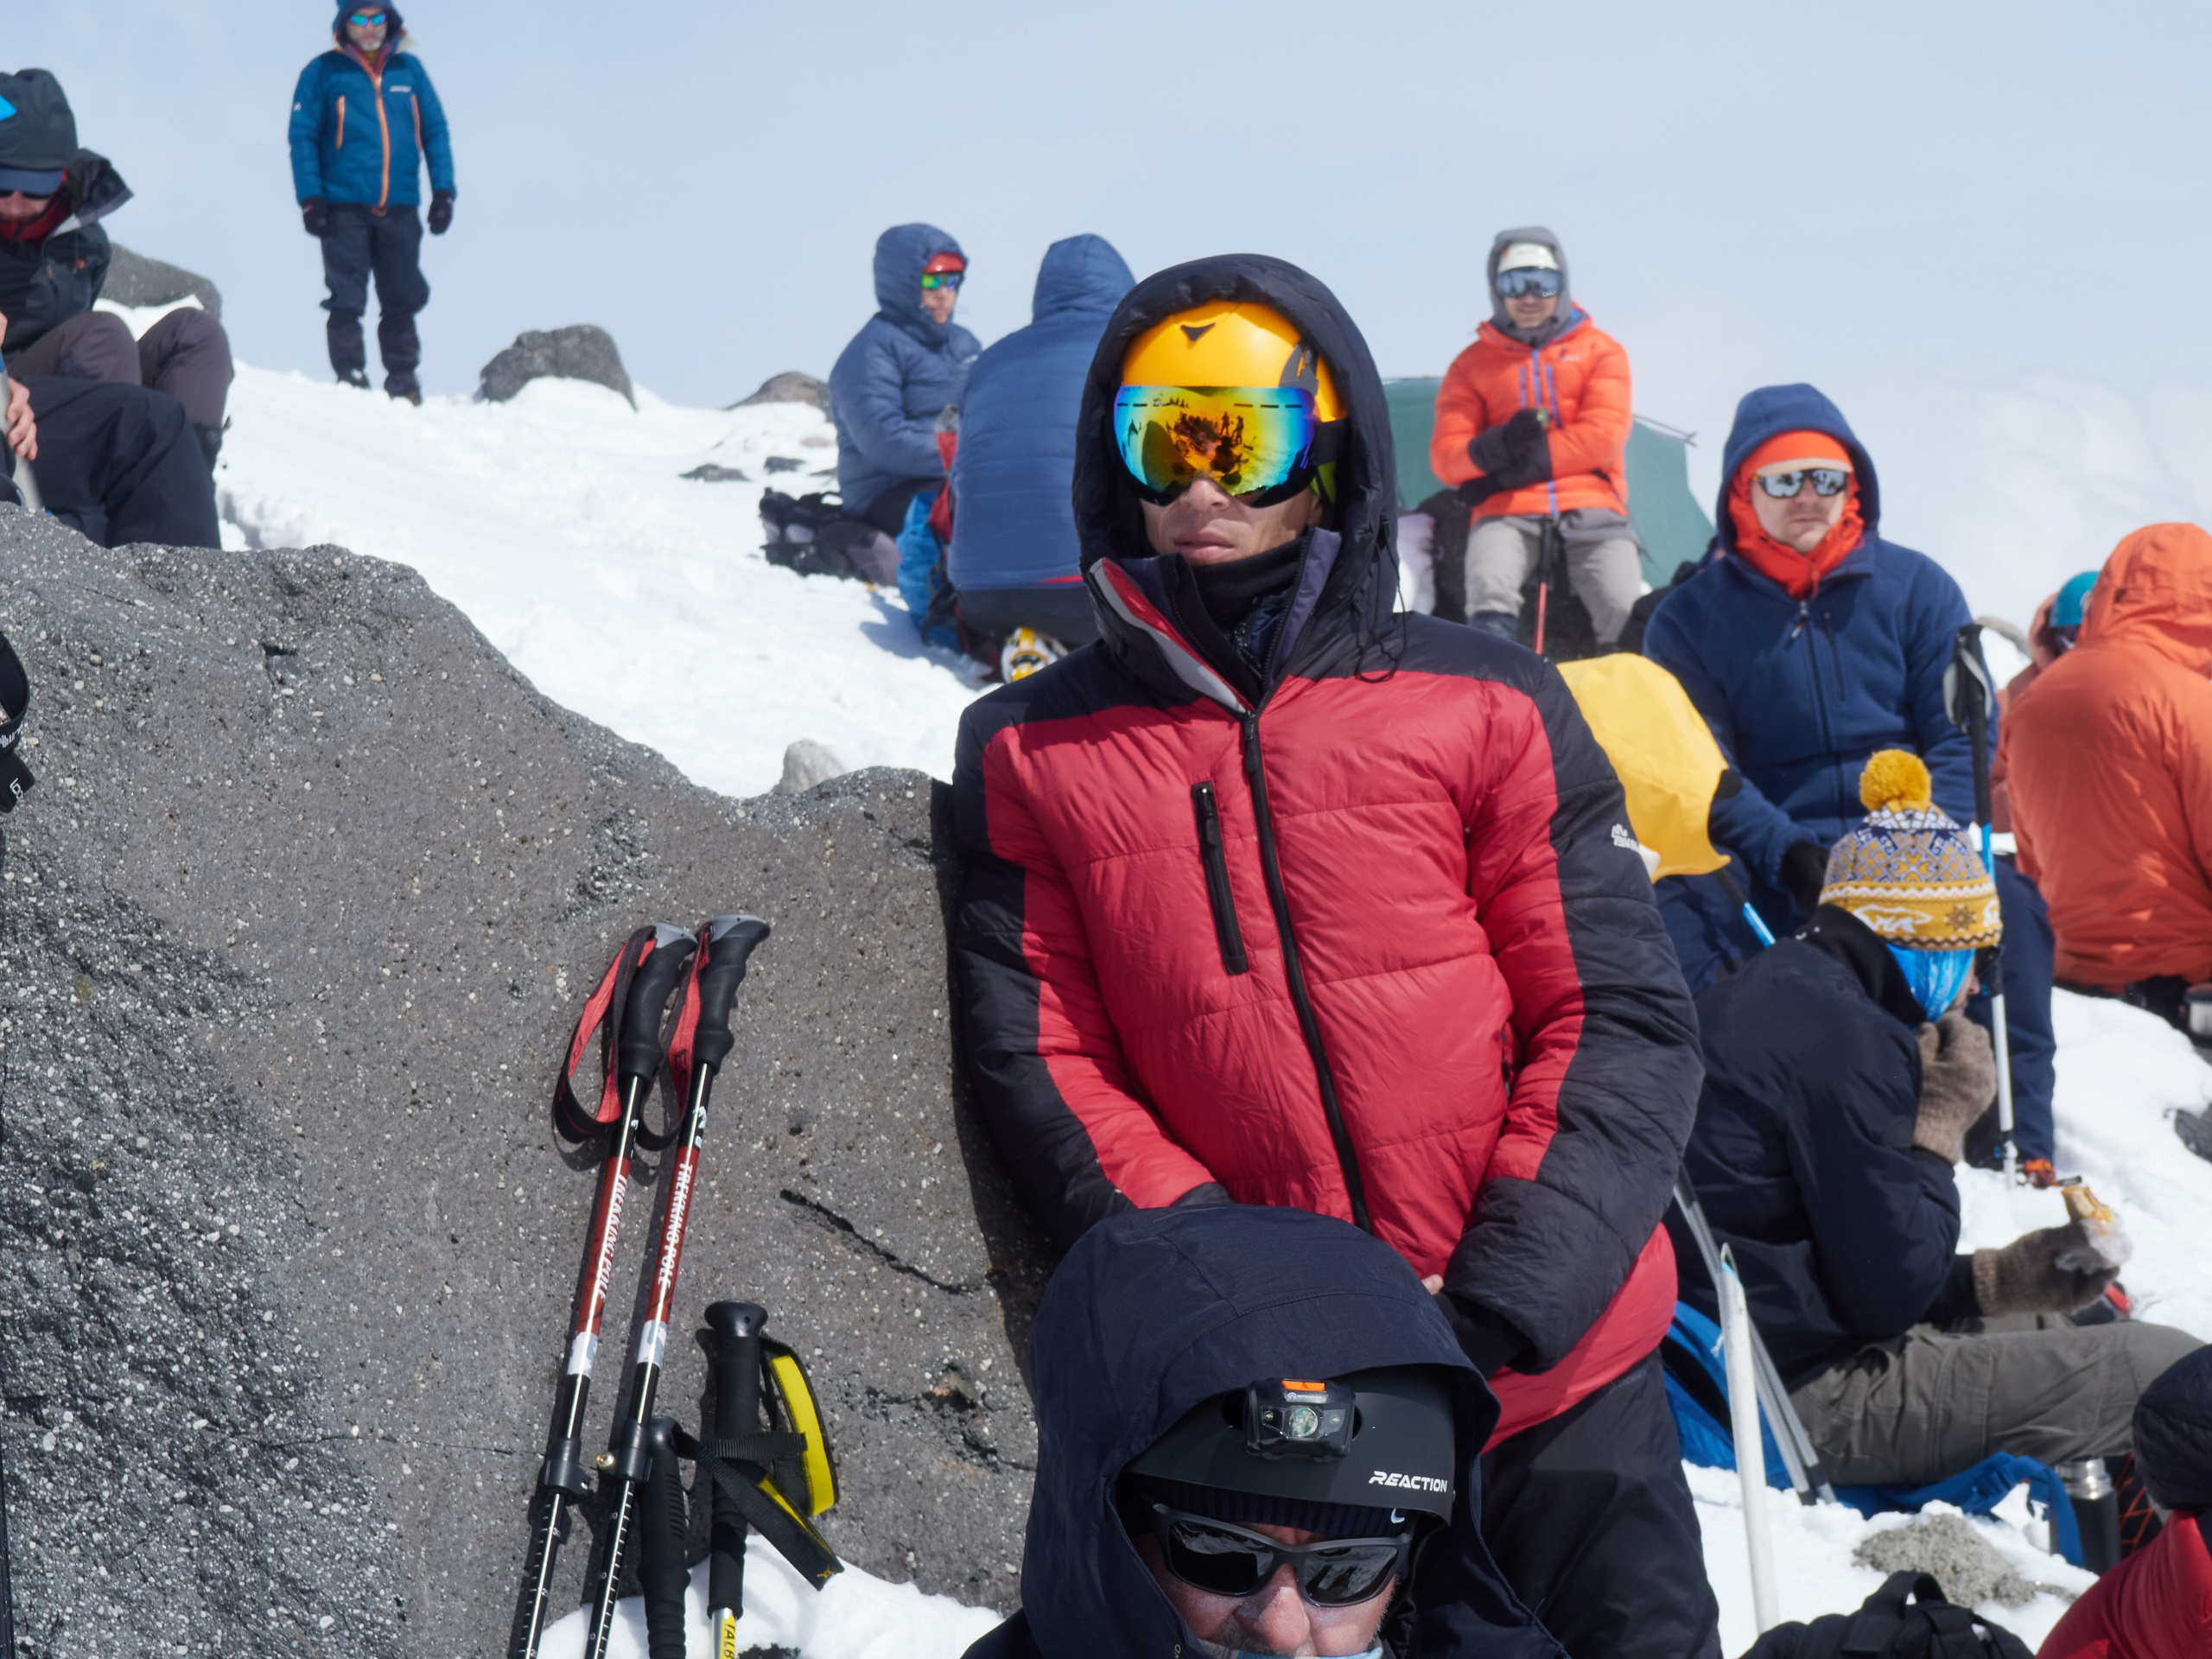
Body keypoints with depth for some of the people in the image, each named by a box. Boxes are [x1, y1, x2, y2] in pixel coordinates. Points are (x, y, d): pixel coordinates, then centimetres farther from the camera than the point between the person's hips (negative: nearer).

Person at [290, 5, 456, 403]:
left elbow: (435, 130, 13)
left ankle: (403, 381, 10)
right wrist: (310, 198, -7)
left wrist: (443, 190, 4)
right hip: (344, 208, -2)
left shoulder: (409, 69, 11)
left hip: (400, 207, 2)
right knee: (347, 301, -2)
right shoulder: (323, 72, 3)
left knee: (402, 300, 4)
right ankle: (351, 378, 3)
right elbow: (303, 137, 1)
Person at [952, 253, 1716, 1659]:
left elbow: (1619, 1013, -2)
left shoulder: (1484, 703, 1)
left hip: (1551, 1366, 0)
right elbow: (1039, 1058, 0)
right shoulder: (1035, 752, 4)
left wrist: (1505, 1294, -14)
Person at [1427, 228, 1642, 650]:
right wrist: (1493, 449, -19)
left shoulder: (1601, 351, 15)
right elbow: (1444, 455, 6)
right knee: (1489, 590, -34)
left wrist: (1512, 470, -8)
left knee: (1625, 613, -26)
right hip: (1507, 512, 0)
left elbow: (1604, 436, -1)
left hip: (1591, 508, 0)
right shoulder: (1471, 364, 17)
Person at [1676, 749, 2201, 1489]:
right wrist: (1942, 1123, -6)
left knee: (2059, 1329, 28)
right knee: (2174, 1372, -9)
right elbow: (1888, 1291, -17)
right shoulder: (1844, 1038, -18)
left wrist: (2002, 1279, 12)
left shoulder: (1773, 991, 13)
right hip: (1814, 1406, -11)